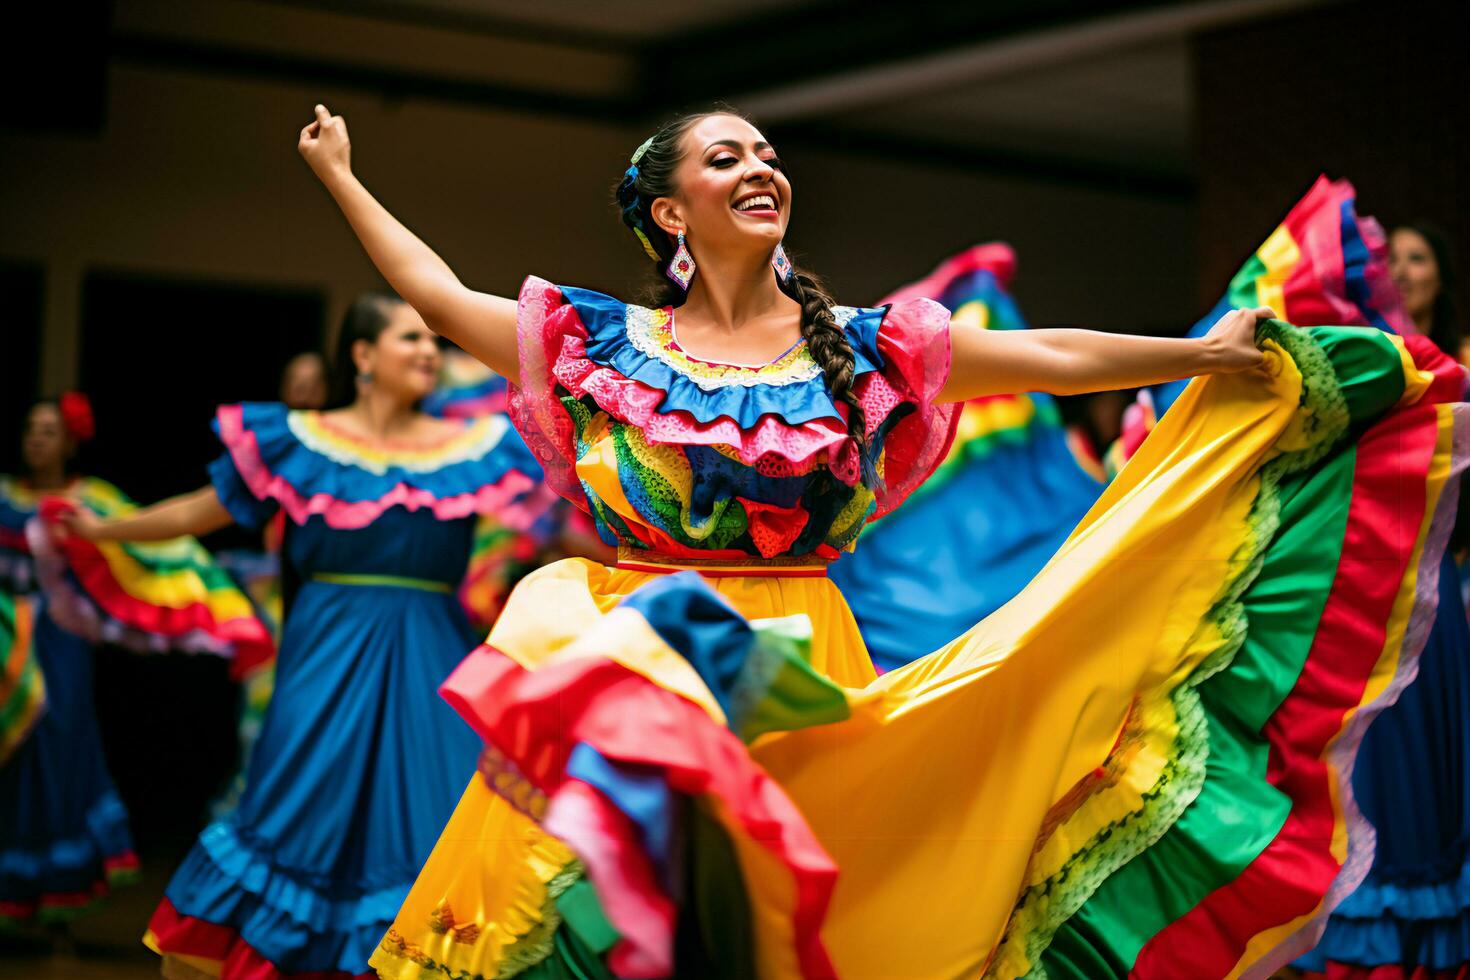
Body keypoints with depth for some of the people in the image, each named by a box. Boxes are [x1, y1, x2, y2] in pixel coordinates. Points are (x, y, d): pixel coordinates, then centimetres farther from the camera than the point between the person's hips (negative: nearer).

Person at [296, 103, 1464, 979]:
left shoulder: (865, 348, 7)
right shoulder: (601, 341, 5)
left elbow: (1052, 356, 4)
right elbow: (434, 292, 13)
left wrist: (1201, 355, -4)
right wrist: (342, 176, 19)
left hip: (797, 684, 1)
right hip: (606, 663, -1)